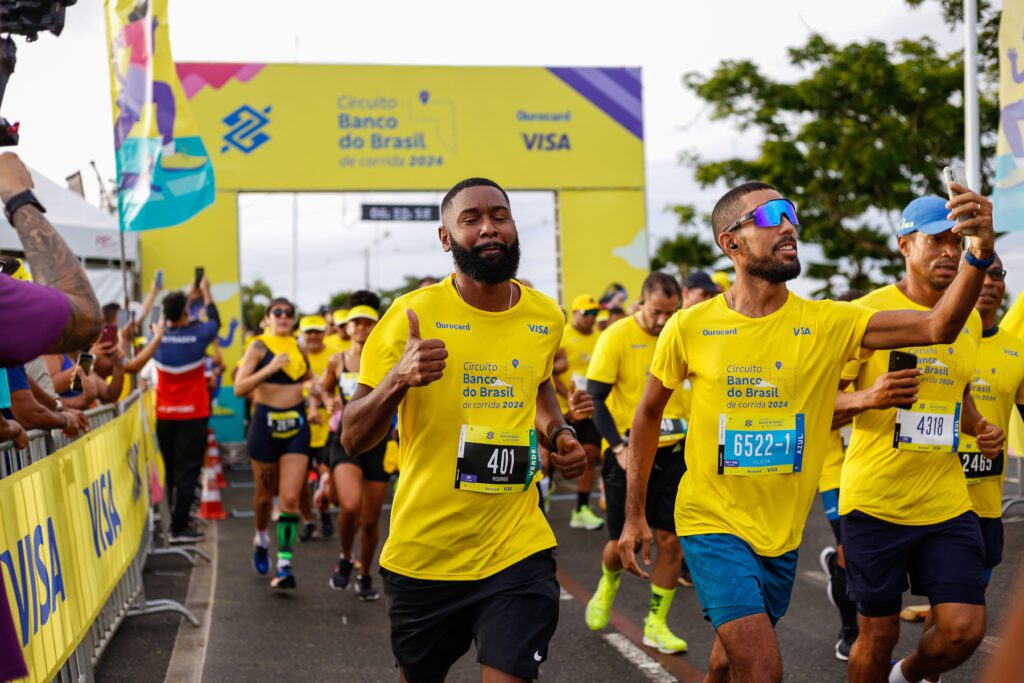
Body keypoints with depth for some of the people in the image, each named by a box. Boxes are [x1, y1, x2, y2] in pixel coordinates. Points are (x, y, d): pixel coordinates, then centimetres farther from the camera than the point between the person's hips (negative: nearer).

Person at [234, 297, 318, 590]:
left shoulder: (298, 348, 10)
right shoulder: (259, 347, -4)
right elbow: (239, 388, -14)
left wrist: (314, 387, 8)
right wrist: (269, 369, -24)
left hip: (296, 426, 3)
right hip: (266, 423, -2)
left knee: (291, 498, -8)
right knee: (265, 493, 11)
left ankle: (285, 564, -7)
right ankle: (261, 538, 41)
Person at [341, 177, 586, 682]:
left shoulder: (546, 318, 2)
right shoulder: (414, 314, -10)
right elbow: (353, 439, -11)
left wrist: (558, 434, 6)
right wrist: (398, 379, -29)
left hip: (517, 551, 2)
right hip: (422, 553, -1)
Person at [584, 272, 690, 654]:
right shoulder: (617, 336, -10)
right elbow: (594, 398, -10)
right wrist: (619, 447, -20)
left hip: (672, 451, 3)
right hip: (629, 455, -3)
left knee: (672, 540, -1)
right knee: (623, 543, 5)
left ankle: (656, 625, 14)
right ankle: (608, 584, 40)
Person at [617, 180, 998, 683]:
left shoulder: (827, 323, -7)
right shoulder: (690, 328, -9)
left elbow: (938, 327, -17)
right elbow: (648, 415, 5)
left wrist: (980, 254, -34)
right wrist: (633, 515, 5)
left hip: (782, 532, 3)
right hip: (712, 523, -3)